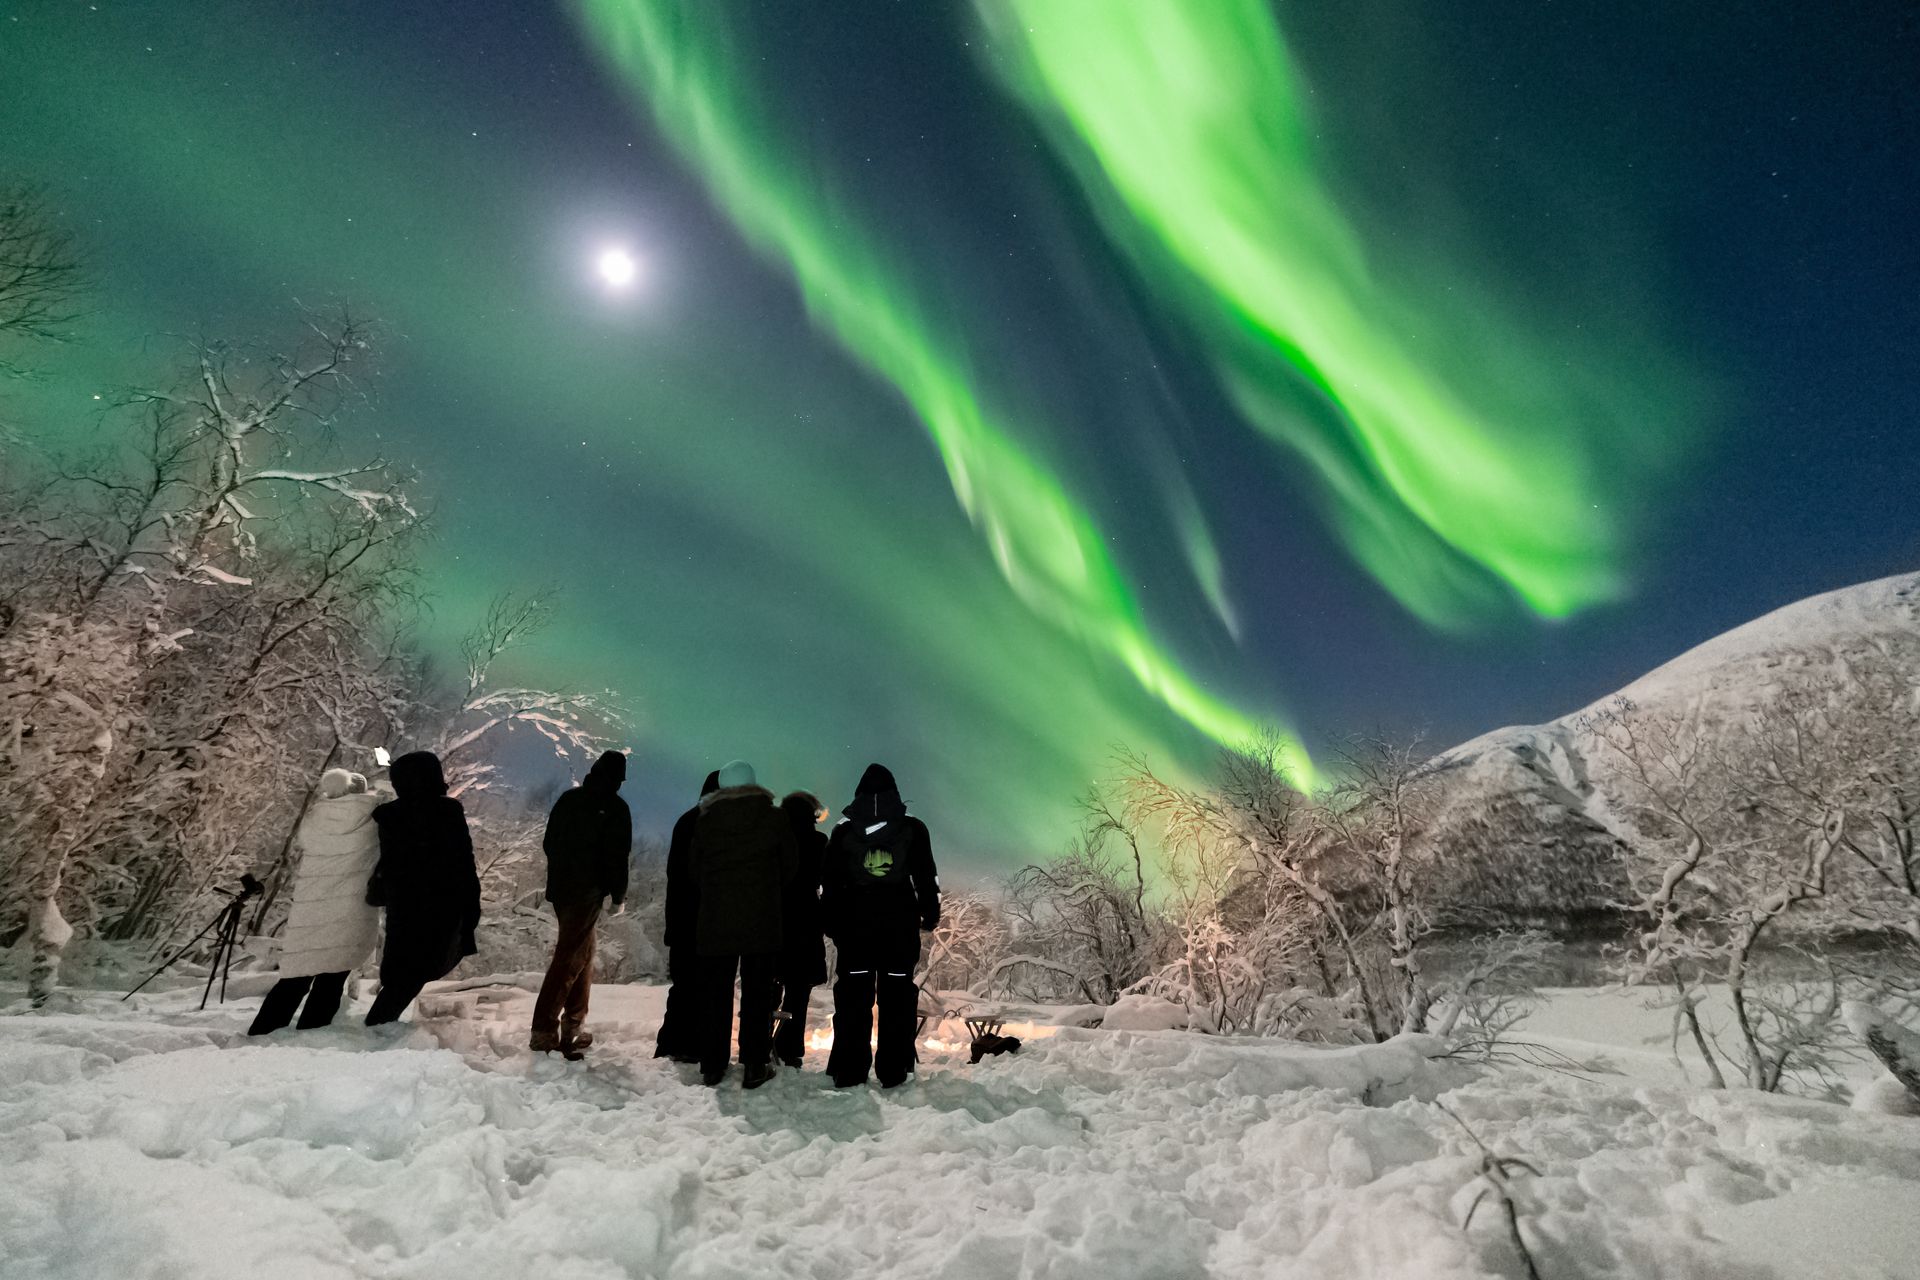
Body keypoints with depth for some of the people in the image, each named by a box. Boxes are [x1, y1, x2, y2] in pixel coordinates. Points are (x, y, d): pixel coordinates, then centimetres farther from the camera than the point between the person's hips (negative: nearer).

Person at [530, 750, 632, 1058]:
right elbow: (617, 857, -12)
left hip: (559, 888, 7)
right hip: (587, 893, -7)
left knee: (582, 952, 17)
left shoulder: (568, 798, 9)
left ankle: (572, 1026, 23)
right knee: (569, 959, -3)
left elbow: (549, 843, 15)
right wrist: (618, 895, 0)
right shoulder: (615, 808, -11)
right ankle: (543, 1031, -3)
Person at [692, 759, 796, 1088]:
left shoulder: (705, 820, 2)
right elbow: (789, 865, 5)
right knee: (757, 992, 5)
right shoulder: (774, 817, -2)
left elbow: (695, 870, 8)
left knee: (715, 992, 11)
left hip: (715, 919, 2)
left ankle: (712, 1065, 16)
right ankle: (755, 1066, 8)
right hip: (762, 920, -1)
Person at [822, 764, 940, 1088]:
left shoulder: (843, 831, 7)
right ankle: (893, 1072, 5)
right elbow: (926, 876, 3)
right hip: (900, 924, -1)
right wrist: (930, 911, 11)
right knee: (897, 996, 4)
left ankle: (849, 1072, 8)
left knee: (853, 998, 6)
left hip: (855, 922, 1)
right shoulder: (913, 829, 3)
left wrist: (831, 921, 14)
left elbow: (829, 882, 8)